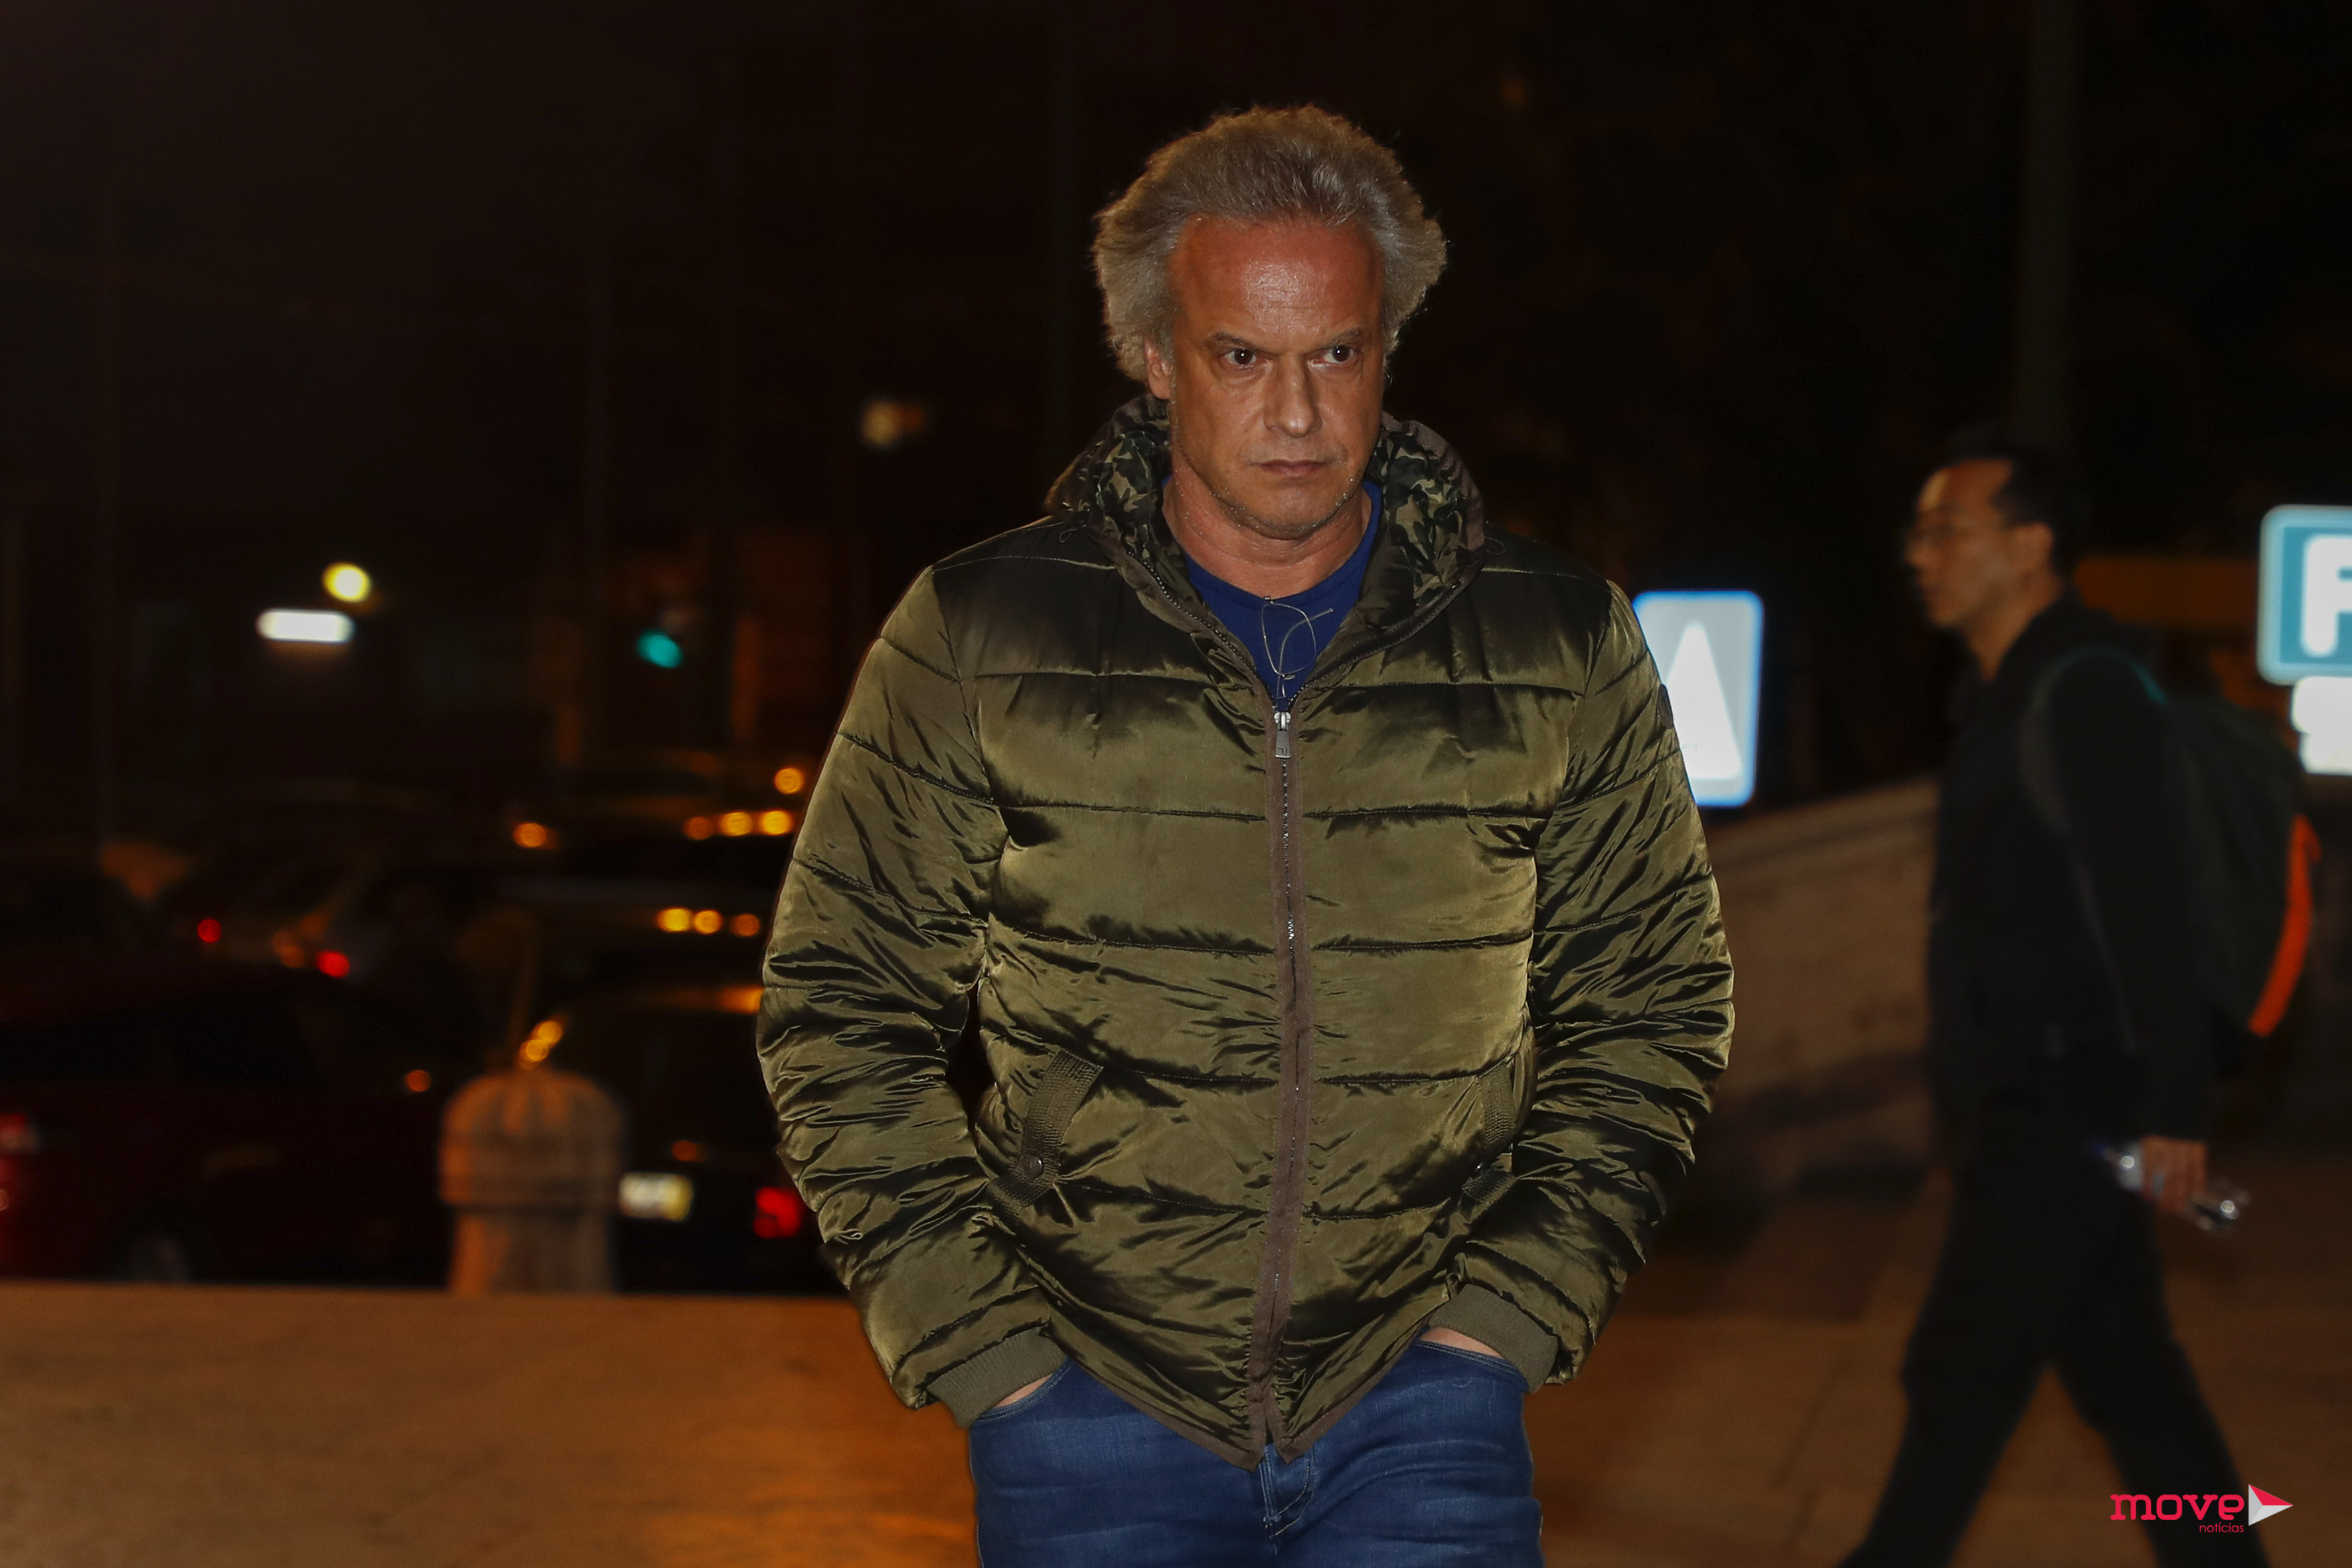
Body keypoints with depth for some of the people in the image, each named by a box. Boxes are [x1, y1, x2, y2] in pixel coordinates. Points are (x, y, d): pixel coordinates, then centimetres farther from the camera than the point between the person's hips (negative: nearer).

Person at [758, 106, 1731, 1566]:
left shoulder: (1559, 644, 2)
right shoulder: (979, 638, -1)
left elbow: (1650, 998, 10)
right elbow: (845, 1013, 3)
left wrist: (1511, 1310, 0)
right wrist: (983, 1349, -4)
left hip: (1420, 1398, 0)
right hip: (1089, 1409, 0)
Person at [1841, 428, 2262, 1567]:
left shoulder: (2085, 690, -15)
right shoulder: (2004, 694, 15)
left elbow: (2144, 905, -22)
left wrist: (2174, 1107, -25)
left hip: (2064, 1111, -10)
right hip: (2029, 1103, 10)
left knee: (1961, 1375, -1)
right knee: (2127, 1377, 11)